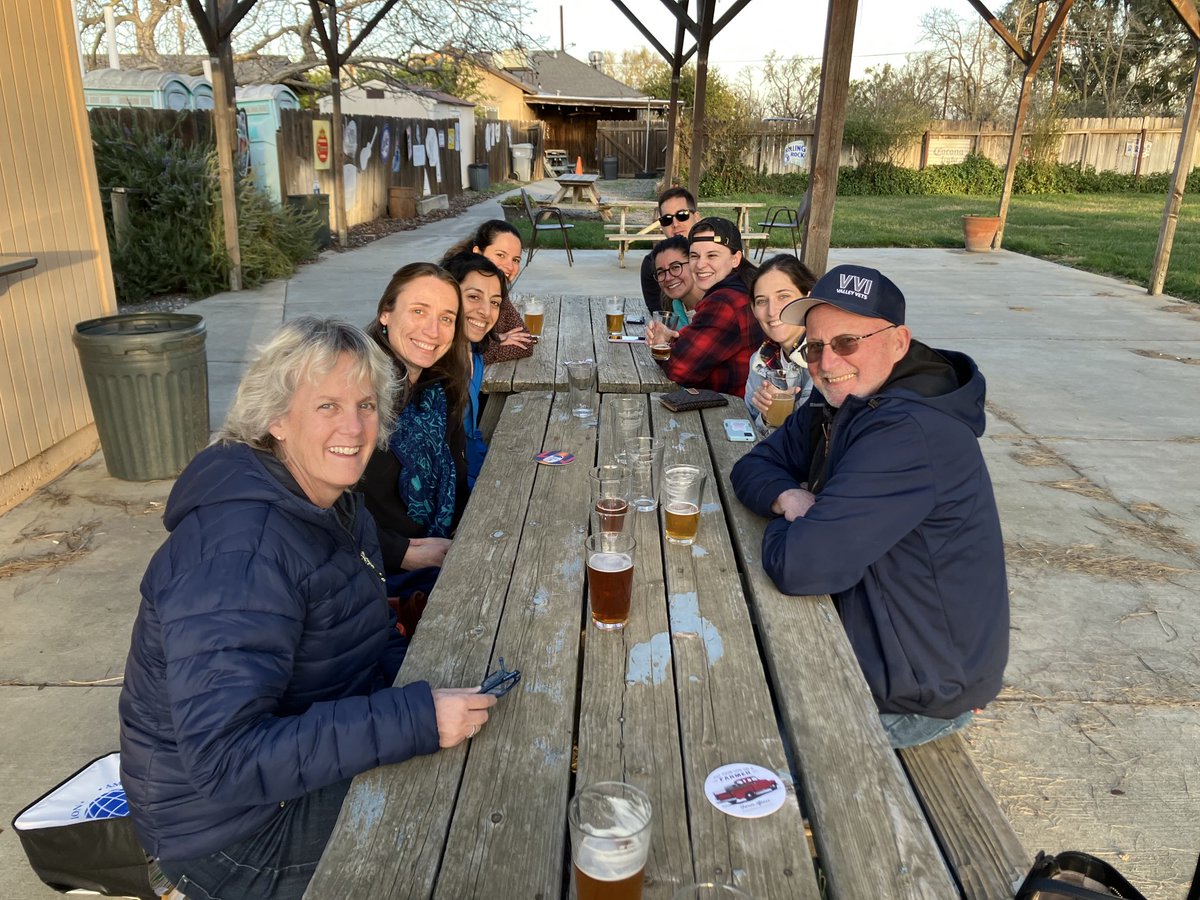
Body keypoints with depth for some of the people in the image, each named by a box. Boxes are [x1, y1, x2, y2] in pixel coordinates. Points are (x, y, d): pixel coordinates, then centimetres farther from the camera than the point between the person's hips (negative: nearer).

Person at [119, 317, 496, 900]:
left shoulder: (335, 504, 1)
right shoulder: (239, 549, -30)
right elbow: (226, 760, -34)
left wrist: (437, 684, -10)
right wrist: (416, 720, -36)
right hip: (239, 831, -8)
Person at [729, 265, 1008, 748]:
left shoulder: (910, 435, -31)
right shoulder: (839, 405, 0)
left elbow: (802, 564, -36)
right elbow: (754, 465, 6)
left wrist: (781, 528, -12)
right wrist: (788, 498, -16)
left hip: (914, 693, -8)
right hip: (861, 636, 8)